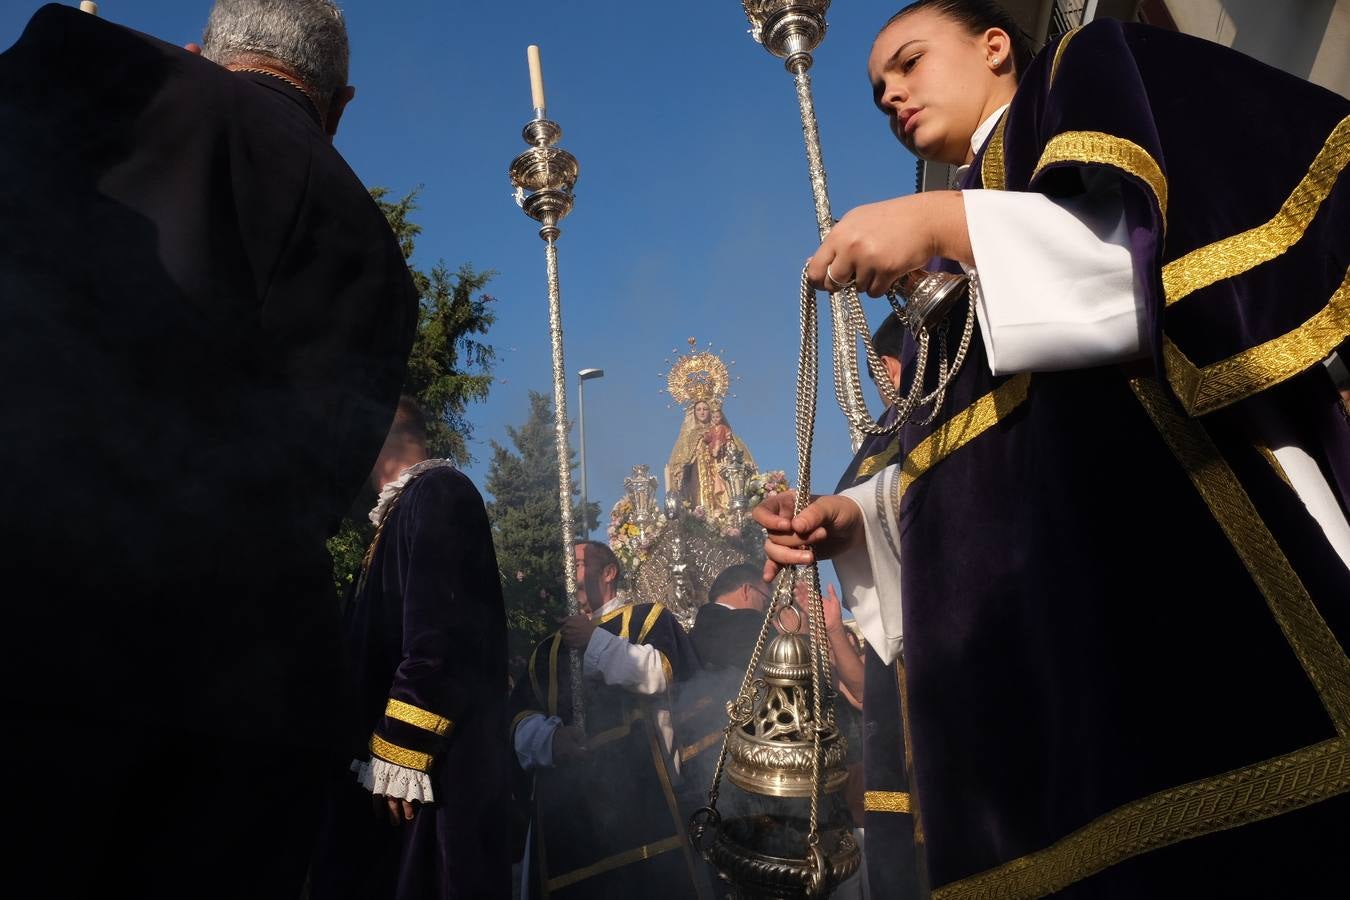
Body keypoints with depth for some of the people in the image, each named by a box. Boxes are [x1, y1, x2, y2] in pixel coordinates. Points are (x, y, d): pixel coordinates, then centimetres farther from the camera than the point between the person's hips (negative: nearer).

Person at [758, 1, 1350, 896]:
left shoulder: (1082, 73, 15)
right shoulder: (947, 270, 30)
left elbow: (1161, 228, -5)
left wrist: (944, 221, -10)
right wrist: (857, 517, 11)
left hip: (1168, 490, -6)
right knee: (1078, 825, -3)